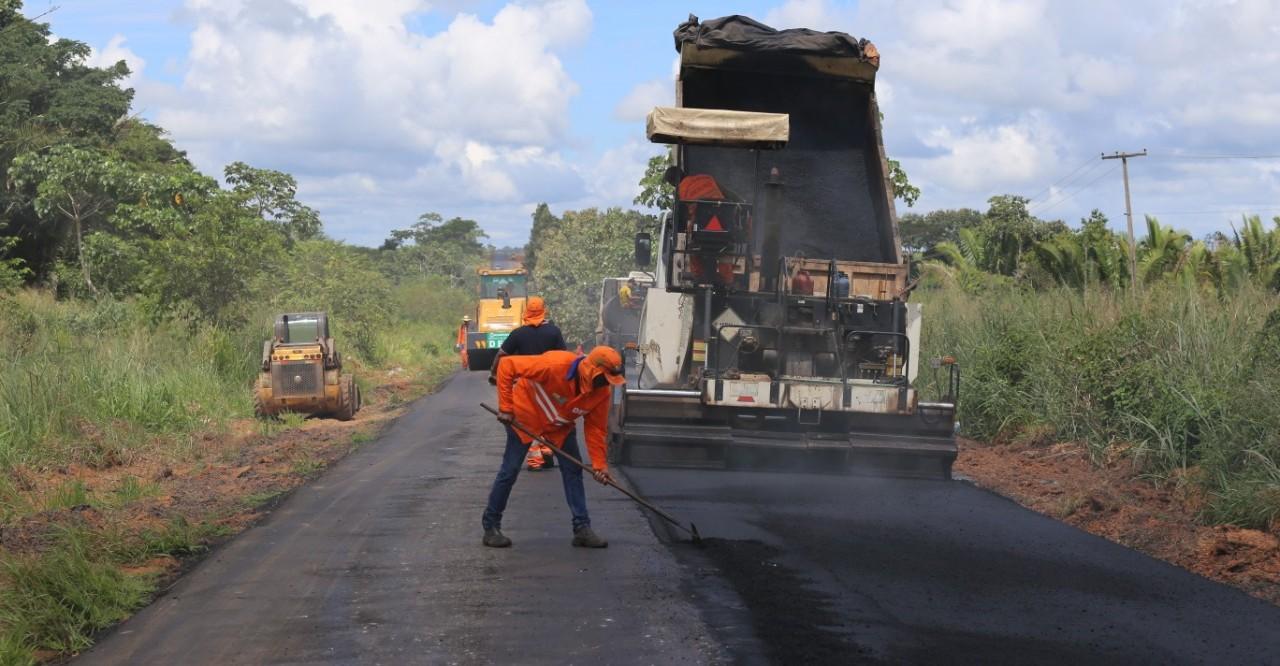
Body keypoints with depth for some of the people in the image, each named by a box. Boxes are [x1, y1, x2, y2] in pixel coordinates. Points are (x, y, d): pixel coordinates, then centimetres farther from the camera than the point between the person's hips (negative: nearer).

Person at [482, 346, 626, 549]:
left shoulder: (603, 391, -21)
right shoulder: (556, 365, -38)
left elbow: (595, 428, -10)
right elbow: (507, 365, -32)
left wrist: (599, 464, -17)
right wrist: (506, 407, -30)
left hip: (561, 425, 5)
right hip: (525, 414, -5)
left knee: (573, 471, 0)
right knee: (510, 471, -2)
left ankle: (582, 528, 6)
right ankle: (490, 527, 10)